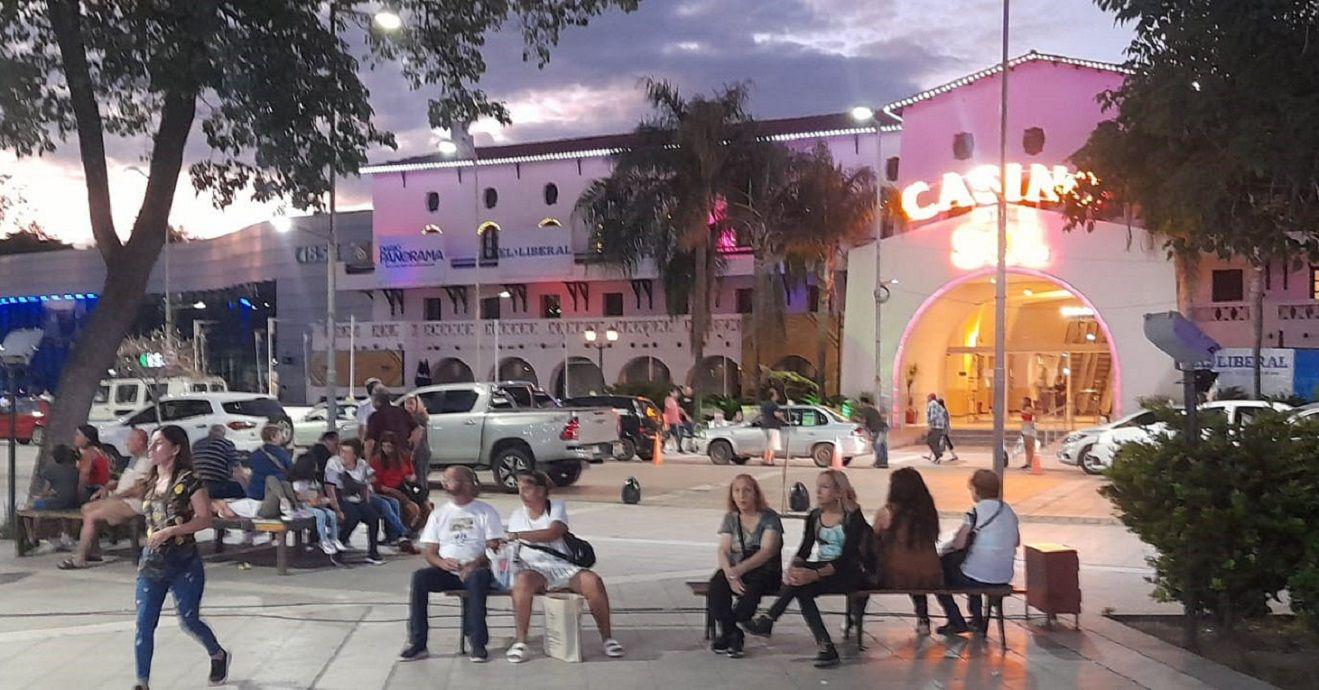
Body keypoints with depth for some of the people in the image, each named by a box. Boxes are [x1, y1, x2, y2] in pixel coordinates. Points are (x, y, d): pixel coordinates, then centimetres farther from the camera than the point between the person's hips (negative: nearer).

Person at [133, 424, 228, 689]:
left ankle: (219, 655, 33)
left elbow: (205, 518, -15)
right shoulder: (151, 483, 9)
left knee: (189, 621, 5)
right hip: (152, 561, 5)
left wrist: (169, 531, -22)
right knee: (144, 624, -2)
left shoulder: (188, 480, -11)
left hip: (184, 561, -5)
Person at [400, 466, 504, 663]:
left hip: (475, 569, -3)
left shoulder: (486, 511, 7)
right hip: (446, 571, 3)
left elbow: (494, 547, -2)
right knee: (419, 577, -26)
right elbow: (428, 552, 11)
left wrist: (474, 564, -20)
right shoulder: (439, 514, 17)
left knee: (477, 577, -37)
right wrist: (442, 562, -12)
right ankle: (418, 643, -24)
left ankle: (478, 643, -32)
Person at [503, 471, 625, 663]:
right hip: (535, 569, 0)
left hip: (563, 566, 0)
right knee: (522, 581, -37)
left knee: (593, 581, -28)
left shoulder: (557, 507, 5)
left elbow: (553, 533, -14)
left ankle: (607, 637, -12)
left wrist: (518, 535, -18)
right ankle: (520, 641, -28)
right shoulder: (517, 515, 15)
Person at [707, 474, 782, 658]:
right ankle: (733, 634, -19)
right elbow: (723, 550, 1)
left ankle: (726, 632, -21)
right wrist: (730, 574, -21)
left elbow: (767, 551, -16)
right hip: (735, 570, 4)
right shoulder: (730, 518, 12)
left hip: (765, 572, -3)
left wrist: (739, 570, -30)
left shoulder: (770, 518, -3)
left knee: (753, 587, -37)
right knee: (717, 583, -30)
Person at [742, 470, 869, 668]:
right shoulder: (814, 516, 7)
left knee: (801, 582, -31)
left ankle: (767, 621, -22)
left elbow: (846, 558, -21)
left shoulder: (853, 517, -12)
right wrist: (792, 568, -21)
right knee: (802, 590, -29)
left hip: (847, 573, -6)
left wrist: (815, 574, -34)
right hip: (821, 569, 6)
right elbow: (805, 549, 2)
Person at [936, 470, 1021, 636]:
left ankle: (957, 623, 17)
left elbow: (959, 544, -18)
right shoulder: (1009, 511, 5)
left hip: (978, 578, -7)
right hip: (1005, 577, 7)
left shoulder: (976, 512, -16)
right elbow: (1016, 541, 19)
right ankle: (977, 619, 37)